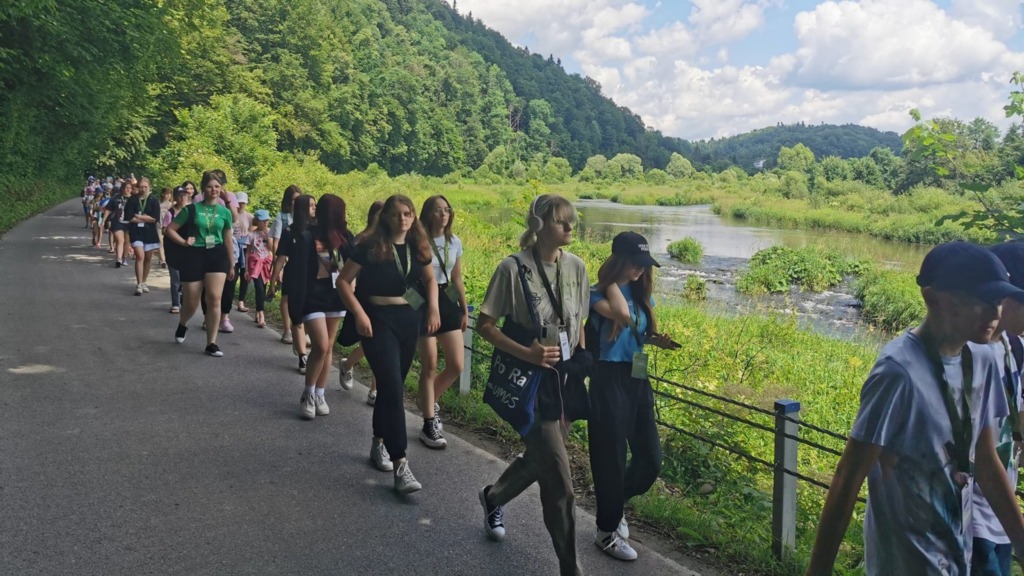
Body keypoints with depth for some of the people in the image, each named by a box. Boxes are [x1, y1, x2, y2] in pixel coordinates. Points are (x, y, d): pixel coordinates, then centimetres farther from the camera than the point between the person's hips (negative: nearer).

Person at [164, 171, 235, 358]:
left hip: (217, 256, 1)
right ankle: (182, 325, 43)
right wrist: (184, 242, -11)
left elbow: (228, 240, 12)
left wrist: (232, 264, 13)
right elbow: (170, 229, 3)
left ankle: (211, 343, -3)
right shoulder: (192, 209, -2)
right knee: (191, 304, 6)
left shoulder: (225, 212, 5)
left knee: (214, 299, -13)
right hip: (195, 256, -1)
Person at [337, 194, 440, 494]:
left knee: (392, 386, 14)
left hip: (408, 319, 5)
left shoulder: (417, 247, 4)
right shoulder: (370, 246, -10)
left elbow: (430, 279, 20)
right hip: (377, 320, -5)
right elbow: (344, 281, -7)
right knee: (392, 388, -13)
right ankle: (400, 465, -13)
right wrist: (359, 314, -17)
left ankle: (379, 444, 35)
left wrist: (433, 308, 5)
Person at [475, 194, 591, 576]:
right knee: (560, 483, -6)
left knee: (540, 459, 22)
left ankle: (493, 497, 53)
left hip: (564, 379, 6)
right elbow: (484, 325, -10)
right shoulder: (514, 268, -15)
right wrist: (525, 353, -21)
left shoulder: (576, 266, 1)